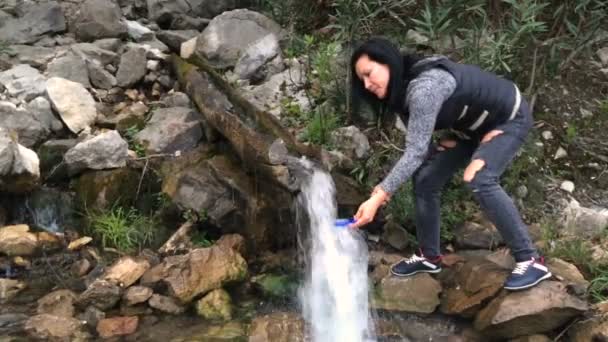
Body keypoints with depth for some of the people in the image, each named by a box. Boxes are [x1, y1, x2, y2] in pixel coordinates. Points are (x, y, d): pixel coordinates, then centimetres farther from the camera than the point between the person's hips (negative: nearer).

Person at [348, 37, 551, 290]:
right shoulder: (401, 91, -6)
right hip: (472, 125, 9)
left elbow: (416, 151, -41)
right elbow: (419, 146, -4)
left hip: (508, 118, -9)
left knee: (478, 180, -29)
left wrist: (378, 197, -44)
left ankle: (530, 261, -19)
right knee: (425, 179, 1)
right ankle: (429, 257, 16)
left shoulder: (424, 87, -36)